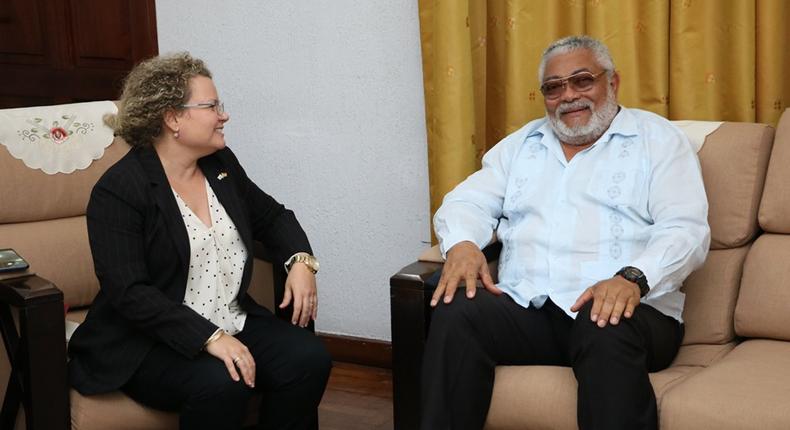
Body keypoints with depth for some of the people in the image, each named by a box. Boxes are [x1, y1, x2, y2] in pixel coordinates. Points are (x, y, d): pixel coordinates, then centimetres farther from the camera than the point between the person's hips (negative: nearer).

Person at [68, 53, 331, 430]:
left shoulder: (221, 164, 9)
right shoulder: (118, 191, -13)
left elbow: (271, 215, 22)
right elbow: (130, 293, -20)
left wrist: (301, 260, 0)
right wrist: (209, 338, -28)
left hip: (233, 324, 6)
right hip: (146, 344, -6)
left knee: (309, 359, -18)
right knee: (221, 384, -34)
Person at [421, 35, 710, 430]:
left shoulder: (656, 138, 9)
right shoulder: (521, 143, 23)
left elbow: (685, 229, -3)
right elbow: (469, 200, 15)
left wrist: (634, 278, -24)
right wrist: (462, 244, -10)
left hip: (626, 309, -3)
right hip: (525, 308, 3)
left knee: (607, 331, -37)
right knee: (456, 313, -26)